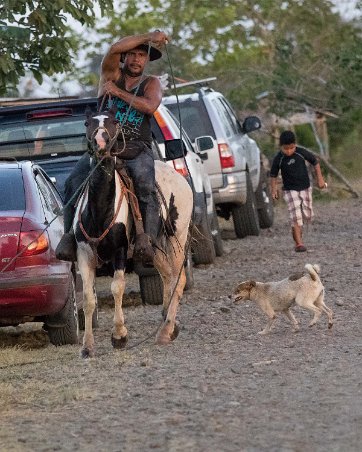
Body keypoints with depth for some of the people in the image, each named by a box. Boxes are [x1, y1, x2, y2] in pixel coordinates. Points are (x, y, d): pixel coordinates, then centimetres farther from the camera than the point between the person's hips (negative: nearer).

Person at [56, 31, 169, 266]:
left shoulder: (151, 83, 13)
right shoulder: (111, 74, 13)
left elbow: (150, 106, -9)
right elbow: (115, 49, -7)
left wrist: (119, 92, -8)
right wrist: (148, 37, -8)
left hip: (137, 150, -1)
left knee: (146, 187, -30)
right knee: (74, 182, -23)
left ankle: (147, 240, -40)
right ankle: (70, 233, -23)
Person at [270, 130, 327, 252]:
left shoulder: (301, 152, -10)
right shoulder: (278, 159, -12)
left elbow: (315, 162, 4)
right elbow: (273, 175, 1)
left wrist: (320, 178, 4)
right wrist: (274, 189, -9)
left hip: (305, 188, 3)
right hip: (290, 190, -3)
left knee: (308, 215, 9)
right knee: (296, 218, -13)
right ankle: (299, 243, -10)